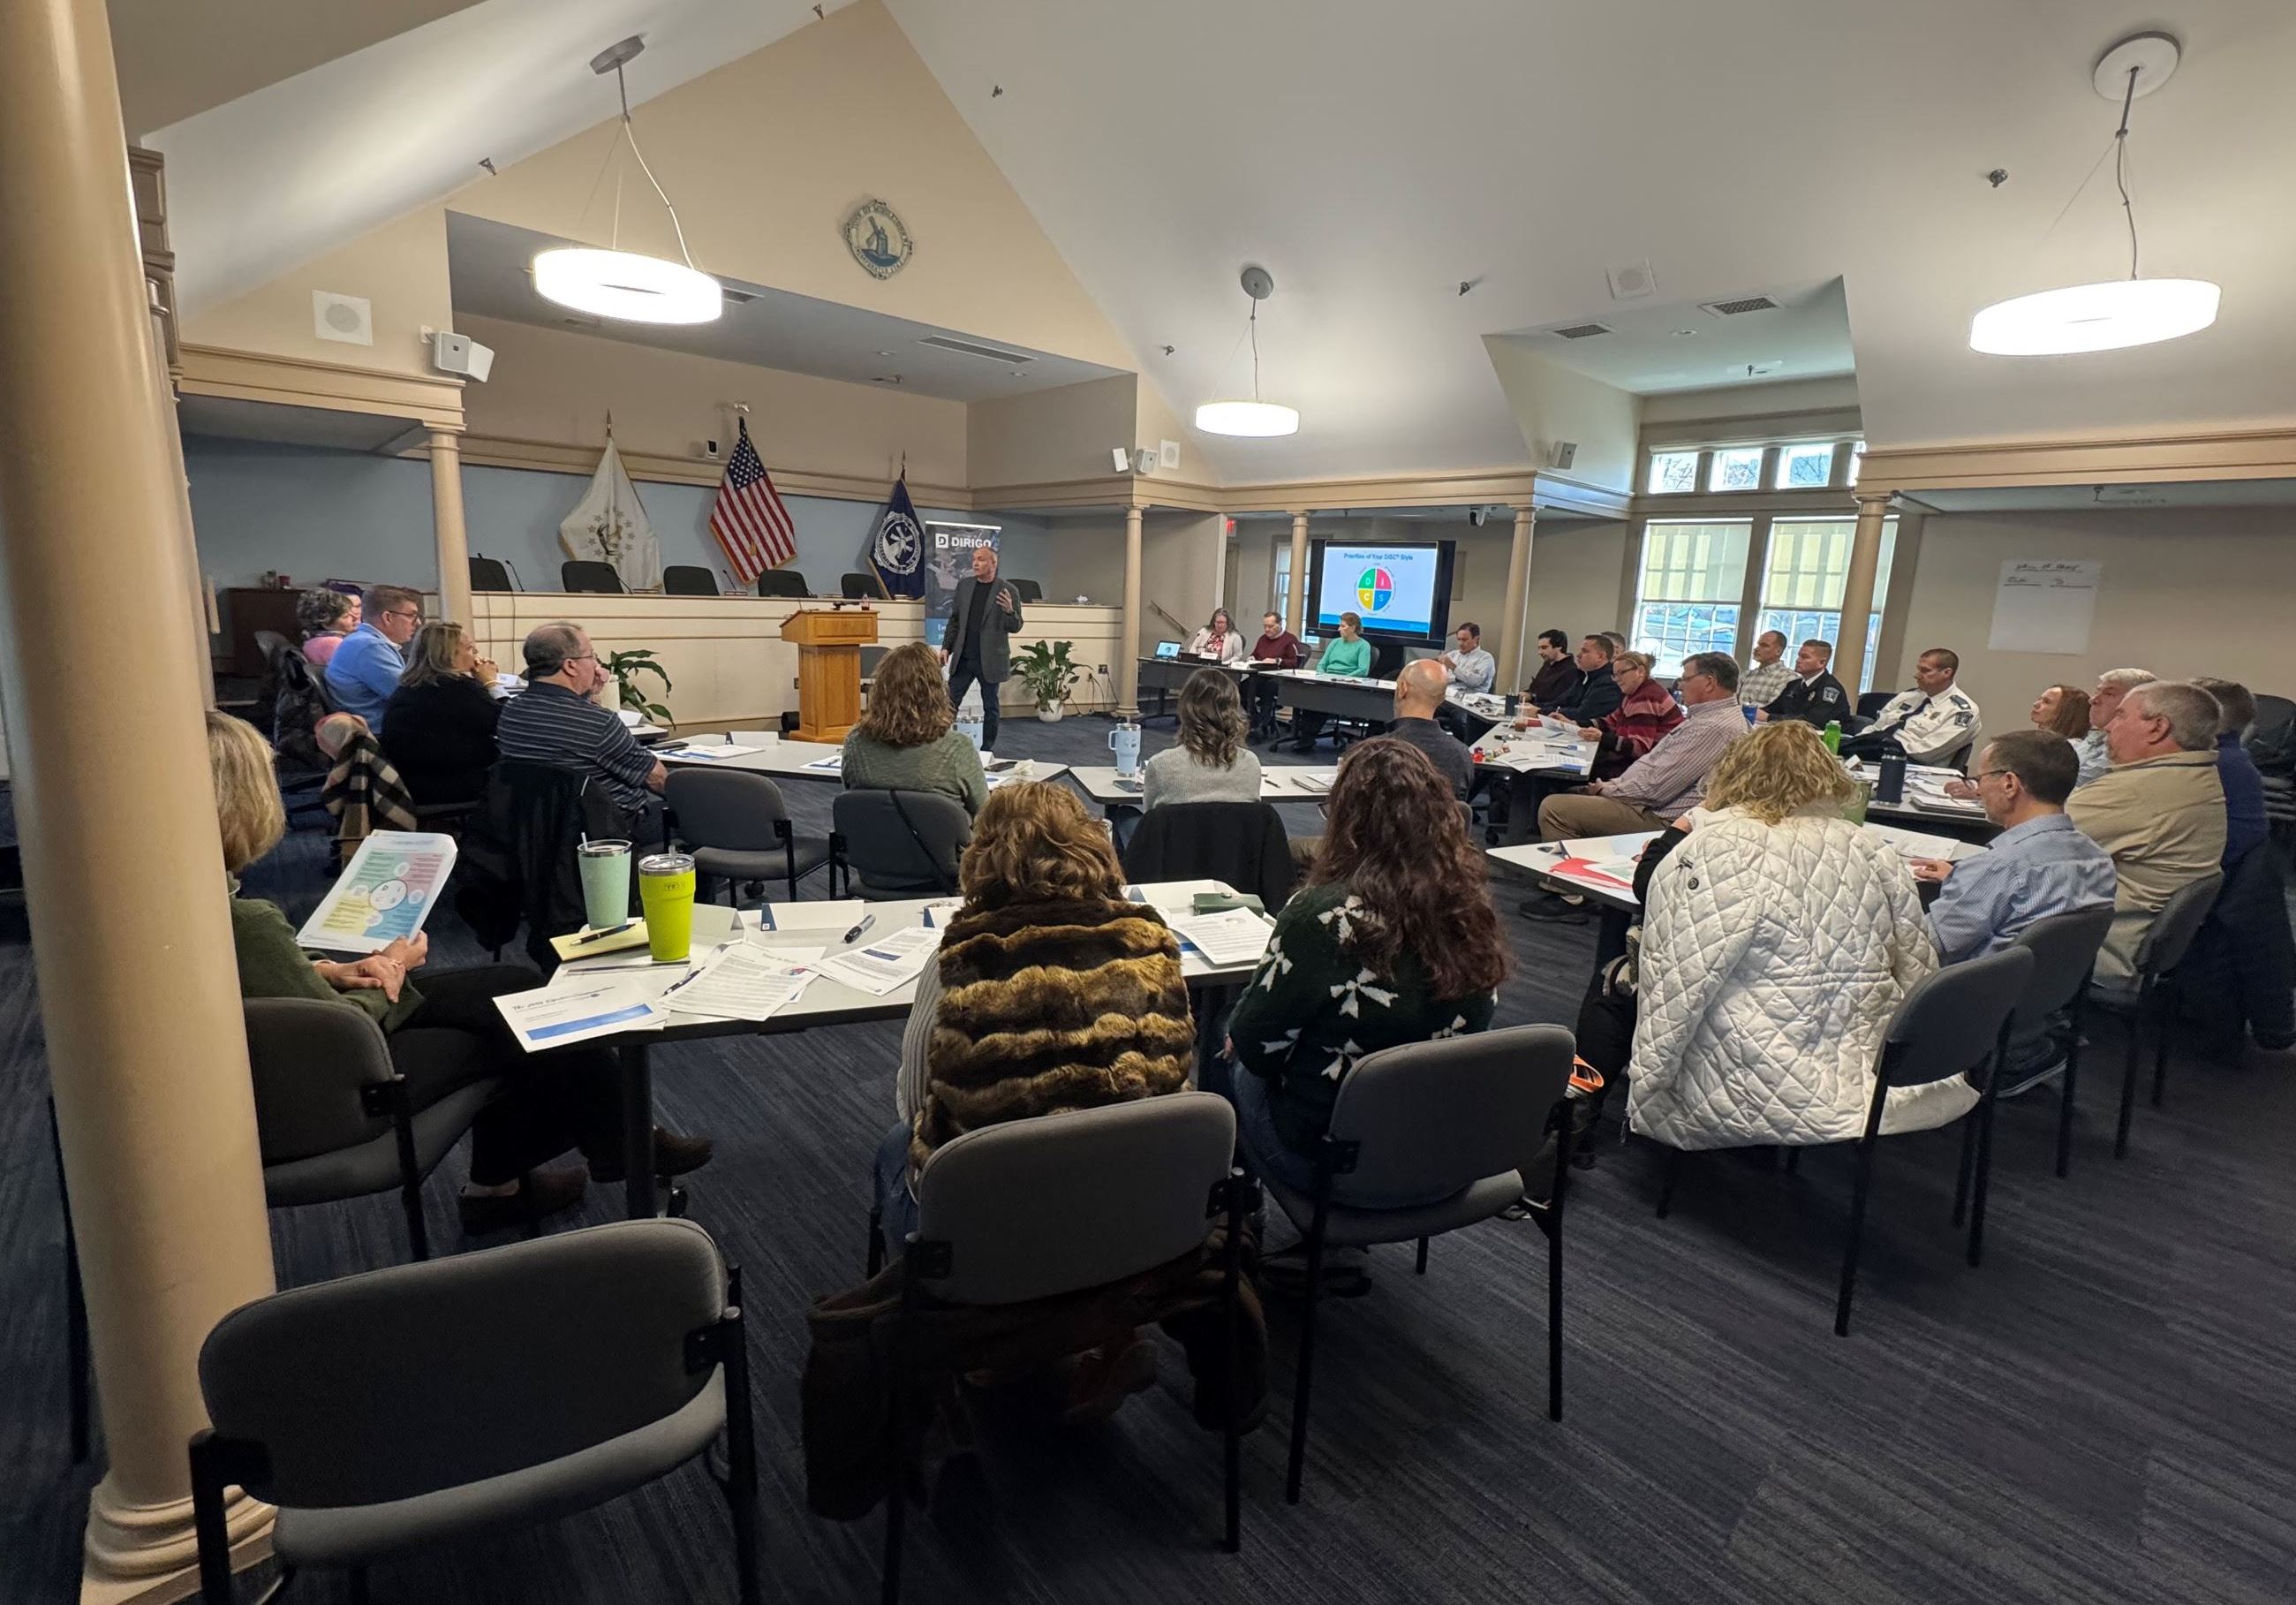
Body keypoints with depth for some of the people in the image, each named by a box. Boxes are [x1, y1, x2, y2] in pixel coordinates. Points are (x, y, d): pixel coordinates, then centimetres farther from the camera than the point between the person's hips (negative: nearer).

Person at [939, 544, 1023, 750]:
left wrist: (1010, 611, -26)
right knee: (949, 702, 3)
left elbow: (1015, 627, -6)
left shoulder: (1008, 591, -6)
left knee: (990, 707, 8)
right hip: (963, 658, 3)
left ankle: (988, 749, 19)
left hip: (990, 661, -3)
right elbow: (954, 619, 12)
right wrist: (946, 647, 6)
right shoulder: (964, 585, 6)